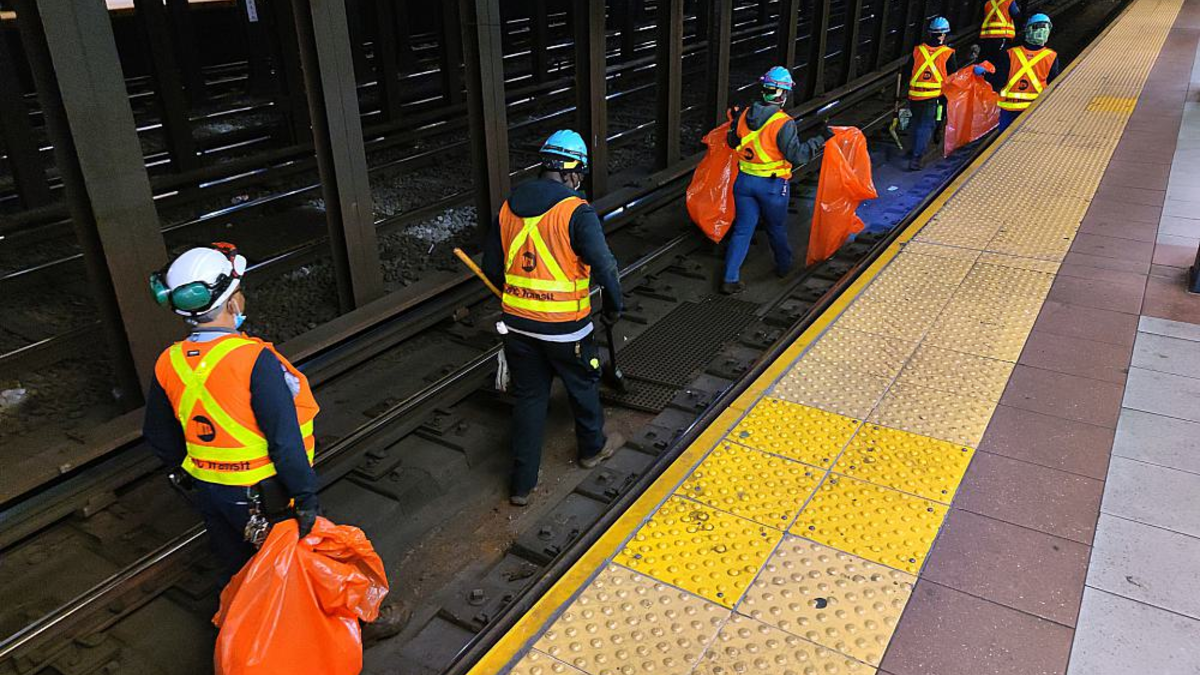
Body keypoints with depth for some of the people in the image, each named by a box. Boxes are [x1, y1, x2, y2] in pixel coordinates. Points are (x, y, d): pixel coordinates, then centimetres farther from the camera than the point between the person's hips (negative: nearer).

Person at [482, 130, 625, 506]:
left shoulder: (509, 207, 3)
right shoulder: (576, 211, -15)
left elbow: (491, 267, 9)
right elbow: (603, 265, -20)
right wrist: (614, 306, -3)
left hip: (517, 323, 5)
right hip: (564, 325, -4)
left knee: (528, 397, 15)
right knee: (583, 385, 21)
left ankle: (523, 483, 20)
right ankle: (593, 448, 45)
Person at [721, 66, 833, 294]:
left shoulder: (745, 115, -3)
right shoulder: (783, 123, -20)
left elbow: (732, 143, 12)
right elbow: (797, 156, -20)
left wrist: (735, 121, 27)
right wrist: (820, 139, -12)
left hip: (744, 181, 4)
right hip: (773, 185, -4)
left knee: (742, 230, 8)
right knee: (777, 228, 18)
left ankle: (730, 279, 3)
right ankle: (784, 266, 41)